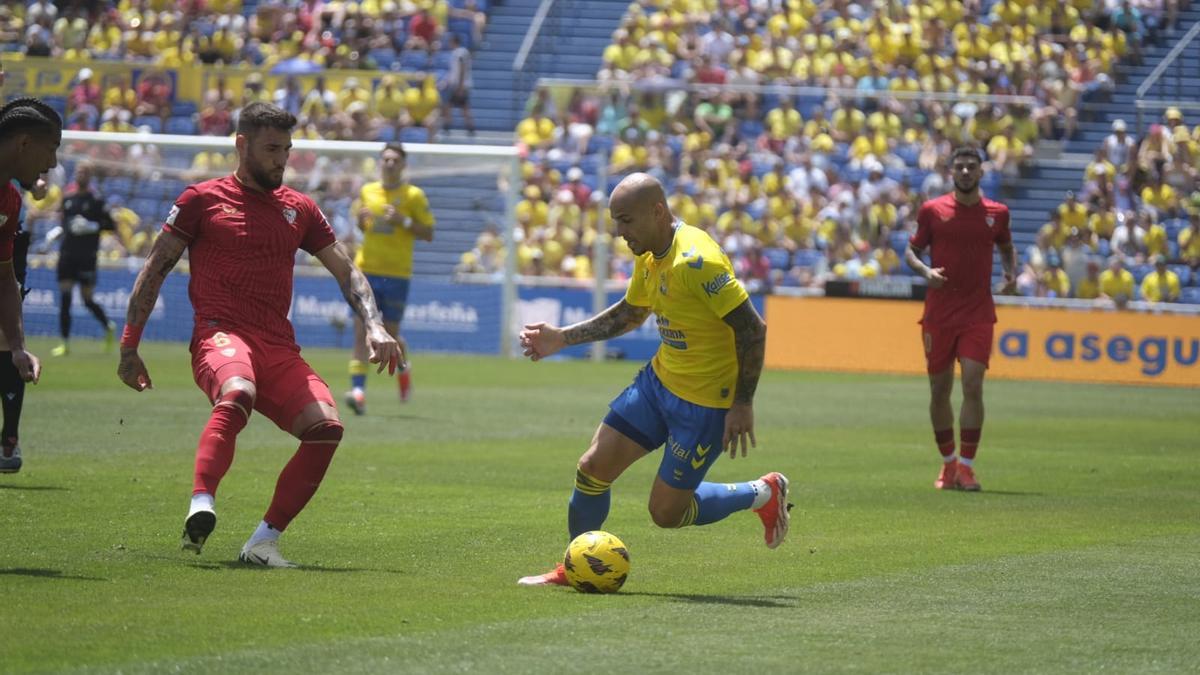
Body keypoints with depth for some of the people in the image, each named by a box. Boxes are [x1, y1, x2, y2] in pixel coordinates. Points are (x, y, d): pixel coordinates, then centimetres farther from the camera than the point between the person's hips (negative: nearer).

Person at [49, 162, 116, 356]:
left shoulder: (96, 200, -5)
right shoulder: (68, 198, 11)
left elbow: (111, 225, -6)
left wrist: (92, 226, -19)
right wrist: (57, 232, 5)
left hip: (87, 256, -5)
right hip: (67, 253, 5)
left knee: (87, 299, 0)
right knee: (64, 299, -3)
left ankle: (108, 326, 28)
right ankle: (65, 343, 0)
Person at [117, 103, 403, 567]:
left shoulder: (298, 209, 20)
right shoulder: (203, 199, 8)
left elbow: (346, 272, 23)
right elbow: (154, 271, 9)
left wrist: (375, 327, 6)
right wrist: (129, 347, 5)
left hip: (279, 349, 5)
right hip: (220, 335, -5)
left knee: (327, 427, -18)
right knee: (238, 394, -39)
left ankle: (263, 541, -13)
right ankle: (200, 508, -52)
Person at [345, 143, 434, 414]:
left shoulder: (414, 195, -1)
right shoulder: (367, 191, 10)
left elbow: (428, 234, 0)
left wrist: (404, 221, -16)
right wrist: (361, 219, 0)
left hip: (397, 274, -3)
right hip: (367, 270, 3)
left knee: (390, 334, 3)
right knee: (361, 331, -9)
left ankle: (403, 367, 35)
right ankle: (358, 389, -13)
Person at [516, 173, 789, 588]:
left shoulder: (697, 260, -26)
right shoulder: (649, 258, 3)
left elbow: (753, 329, -25)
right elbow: (628, 315, 22)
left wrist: (743, 404, -23)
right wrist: (562, 338, 15)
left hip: (705, 403, -8)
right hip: (659, 381, 8)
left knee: (667, 514, -1)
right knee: (592, 469, 3)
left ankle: (763, 494, 20)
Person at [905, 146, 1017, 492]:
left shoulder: (996, 213, 5)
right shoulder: (933, 210, 1)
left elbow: (1007, 248, 22)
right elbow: (911, 250, 8)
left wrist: (1012, 274, 2)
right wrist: (925, 271, -12)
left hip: (978, 314, 0)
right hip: (939, 314, 0)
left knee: (973, 386, -13)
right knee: (939, 391, 6)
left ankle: (967, 465, -5)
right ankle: (948, 463, 22)